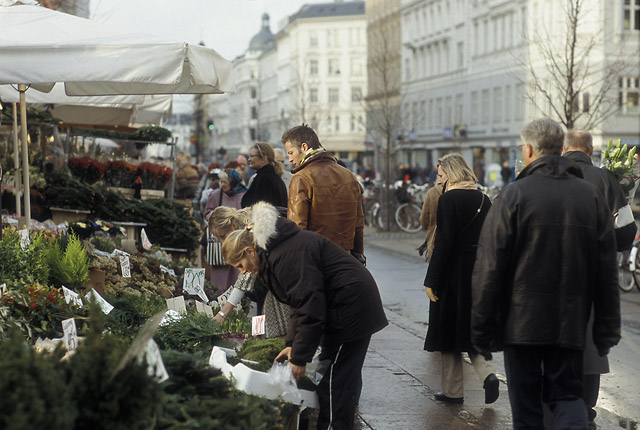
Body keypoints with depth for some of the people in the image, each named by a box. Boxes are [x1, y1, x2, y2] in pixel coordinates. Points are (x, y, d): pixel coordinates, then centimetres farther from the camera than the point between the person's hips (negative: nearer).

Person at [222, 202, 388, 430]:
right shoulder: (274, 252, 13)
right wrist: (292, 344, 9)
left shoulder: (286, 256, -21)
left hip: (351, 306, -11)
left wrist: (300, 358, -17)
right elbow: (303, 301, 17)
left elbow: (310, 308, -24)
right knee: (345, 376, 15)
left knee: (333, 378, -9)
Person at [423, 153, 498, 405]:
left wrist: (431, 280, -13)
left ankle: (453, 391, 13)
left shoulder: (448, 199, -13)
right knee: (469, 329, 17)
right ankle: (487, 374, -3)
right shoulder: (483, 200, 7)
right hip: (479, 273, 6)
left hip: (454, 273, -6)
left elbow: (444, 242, -17)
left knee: (449, 332, 6)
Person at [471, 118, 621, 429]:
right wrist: (608, 330, 12)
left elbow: (490, 267, -10)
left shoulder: (514, 195, -8)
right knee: (567, 395, 12)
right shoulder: (591, 196, 4)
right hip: (572, 323, 3)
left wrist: (481, 329, -4)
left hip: (522, 322, -3)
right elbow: (607, 272, 6)